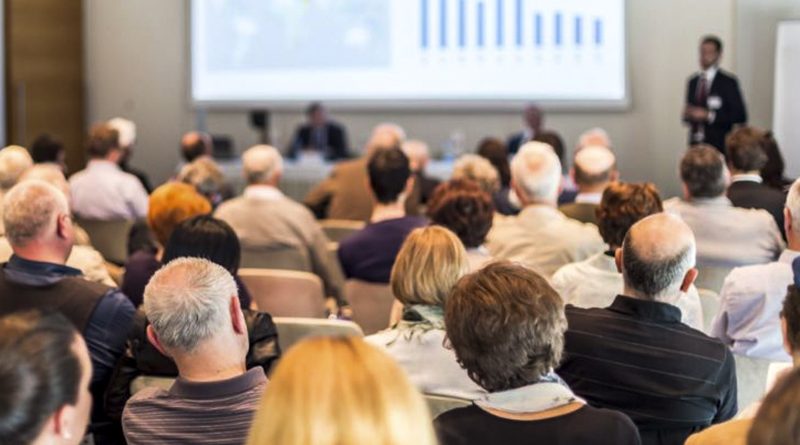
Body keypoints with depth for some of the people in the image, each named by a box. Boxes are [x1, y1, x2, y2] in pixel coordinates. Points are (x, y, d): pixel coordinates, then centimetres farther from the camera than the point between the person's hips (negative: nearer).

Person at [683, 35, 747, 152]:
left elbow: (740, 116, -6)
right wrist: (688, 114, -2)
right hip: (696, 145, 4)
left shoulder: (728, 82, -2)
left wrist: (709, 115, -14)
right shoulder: (693, 81, 13)